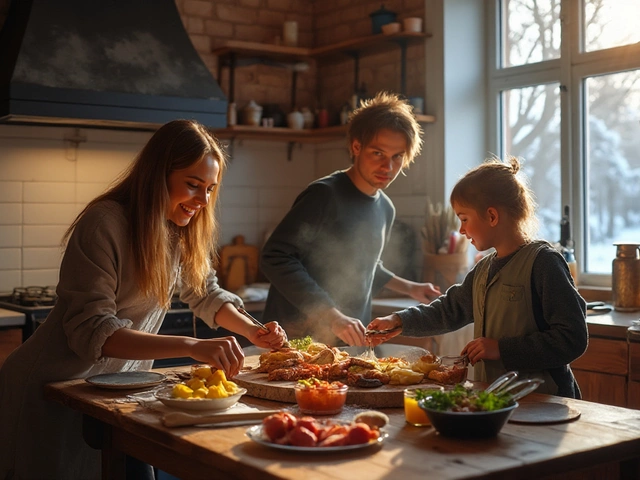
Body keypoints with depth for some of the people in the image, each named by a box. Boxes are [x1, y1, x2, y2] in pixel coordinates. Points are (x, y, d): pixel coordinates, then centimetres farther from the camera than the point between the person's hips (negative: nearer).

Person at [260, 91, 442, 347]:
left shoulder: (385, 209, 9)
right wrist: (332, 315, -26)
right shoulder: (324, 195, -16)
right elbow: (275, 257, -23)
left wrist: (408, 287, 16)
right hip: (299, 337, -7)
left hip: (351, 342, 7)